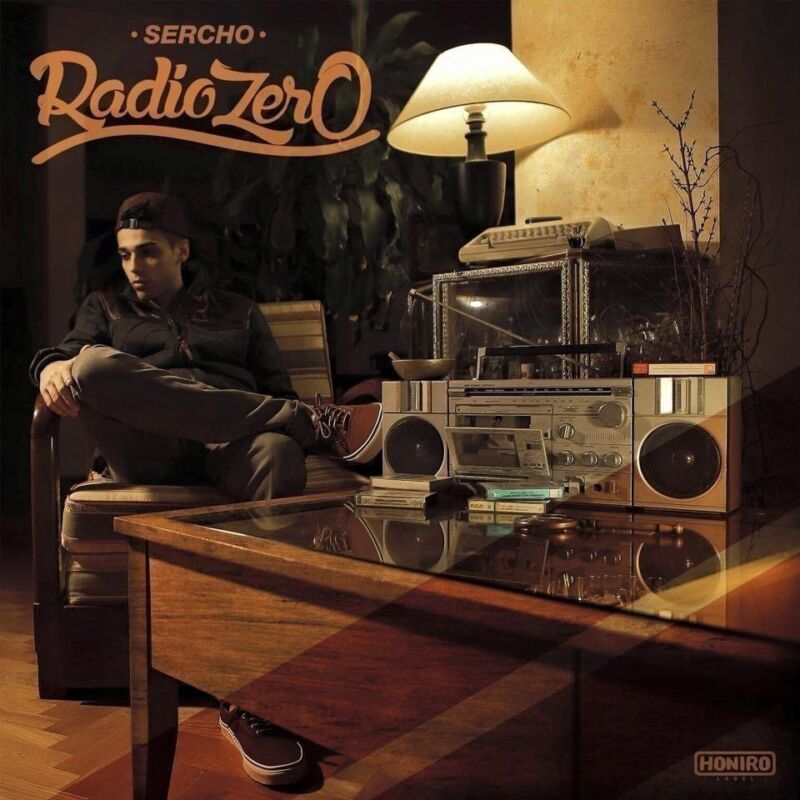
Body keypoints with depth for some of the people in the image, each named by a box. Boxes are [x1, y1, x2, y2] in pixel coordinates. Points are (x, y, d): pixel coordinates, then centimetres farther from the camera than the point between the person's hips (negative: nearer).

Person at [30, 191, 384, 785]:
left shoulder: (239, 311, 29)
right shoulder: (106, 308, 31)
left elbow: (278, 391, 20)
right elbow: (72, 354, 12)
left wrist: (292, 425, -4)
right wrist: (53, 367, -13)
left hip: (232, 444, 0)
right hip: (145, 450, 1)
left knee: (279, 455, -39)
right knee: (91, 366, -33)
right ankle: (314, 422, -29)